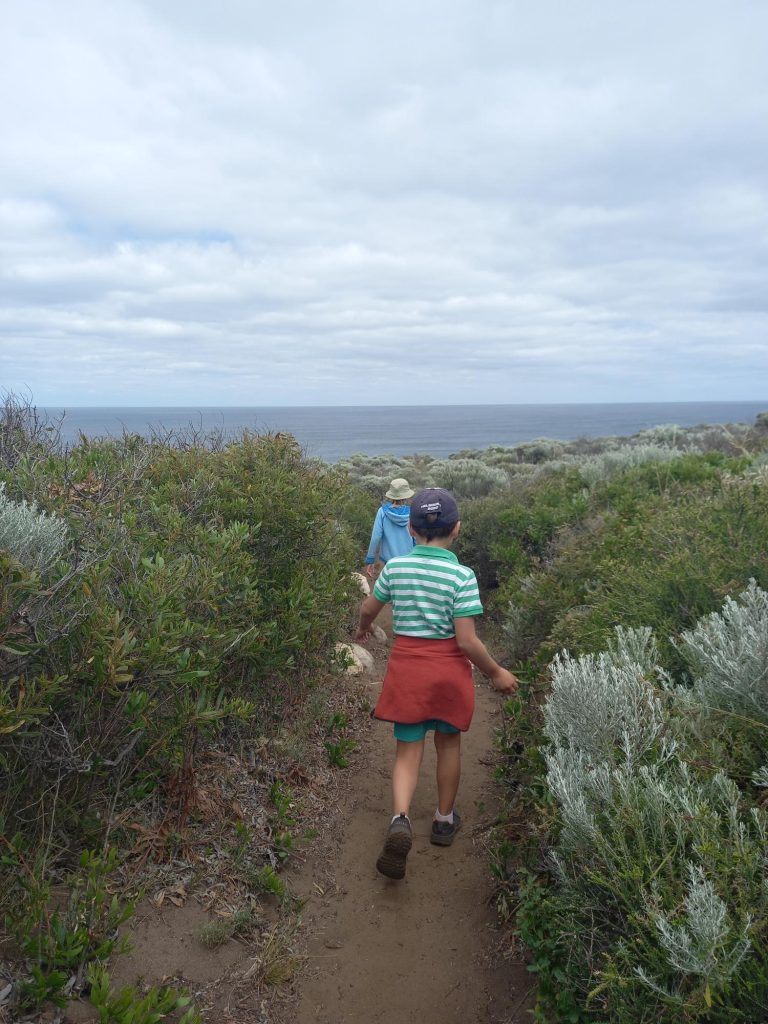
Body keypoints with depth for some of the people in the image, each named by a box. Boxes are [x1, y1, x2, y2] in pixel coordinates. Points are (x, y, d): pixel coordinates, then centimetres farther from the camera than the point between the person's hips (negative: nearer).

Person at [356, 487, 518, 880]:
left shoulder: (395, 566, -5)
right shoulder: (462, 575, -15)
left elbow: (369, 607, 10)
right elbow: (467, 640, -15)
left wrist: (363, 627, 33)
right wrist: (496, 673, 0)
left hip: (406, 667, 2)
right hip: (449, 669, -1)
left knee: (408, 750, 9)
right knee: (448, 743, 21)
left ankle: (400, 819, -15)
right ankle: (444, 819, 37)